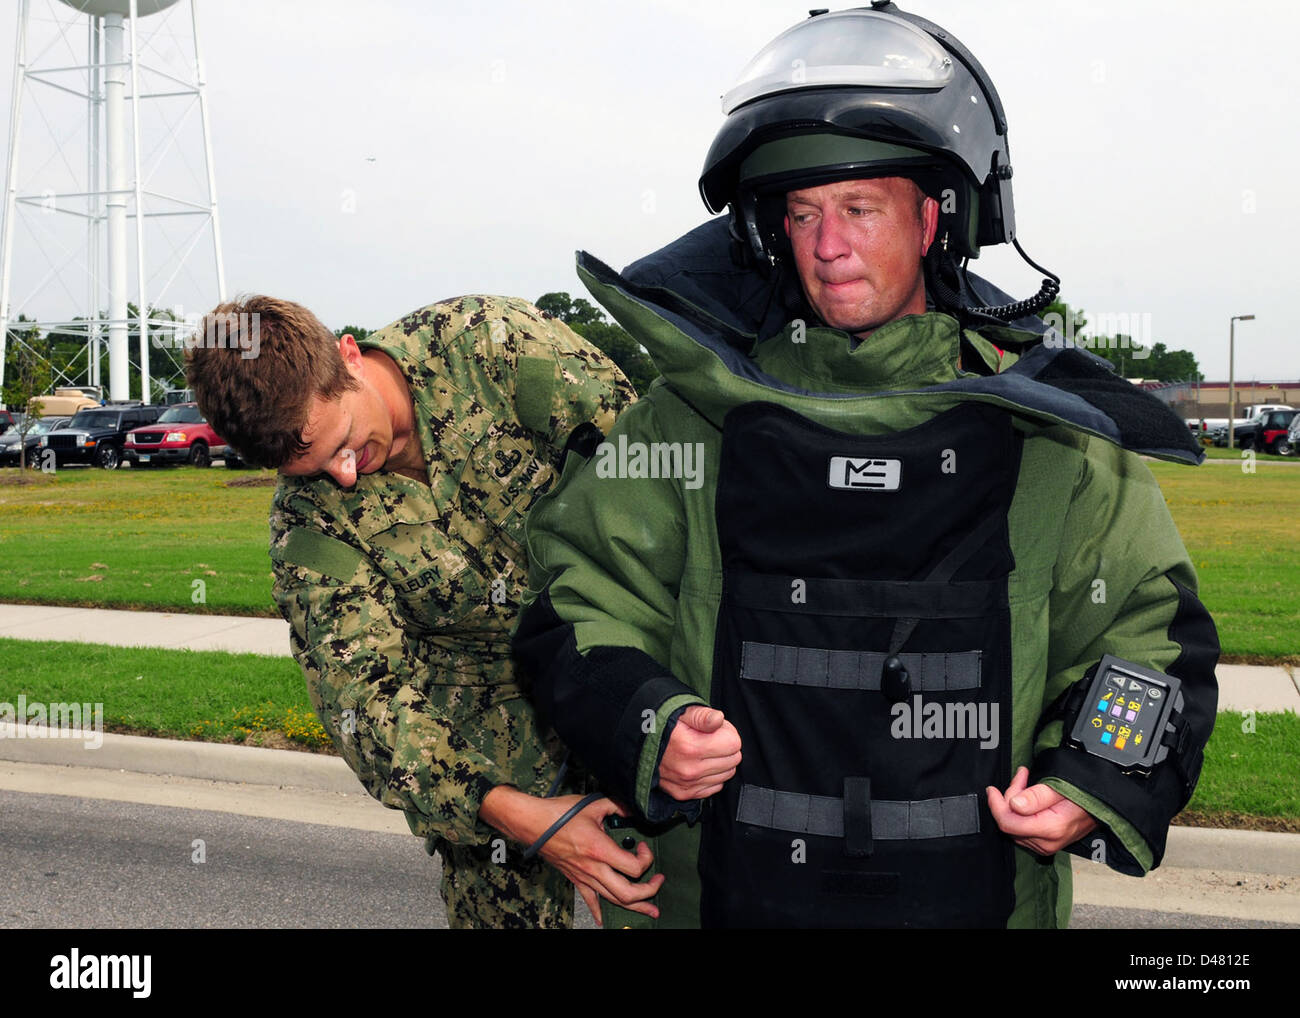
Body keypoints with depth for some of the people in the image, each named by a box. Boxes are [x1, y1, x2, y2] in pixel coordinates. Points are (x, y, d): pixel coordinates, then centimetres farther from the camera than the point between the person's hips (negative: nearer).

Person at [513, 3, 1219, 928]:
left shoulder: (1048, 427, -1)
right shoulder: (701, 409, -2)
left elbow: (1152, 633, 7)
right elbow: (583, 593, 1)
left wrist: (1097, 787, -9)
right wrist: (647, 727, -17)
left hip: (981, 894, 1)